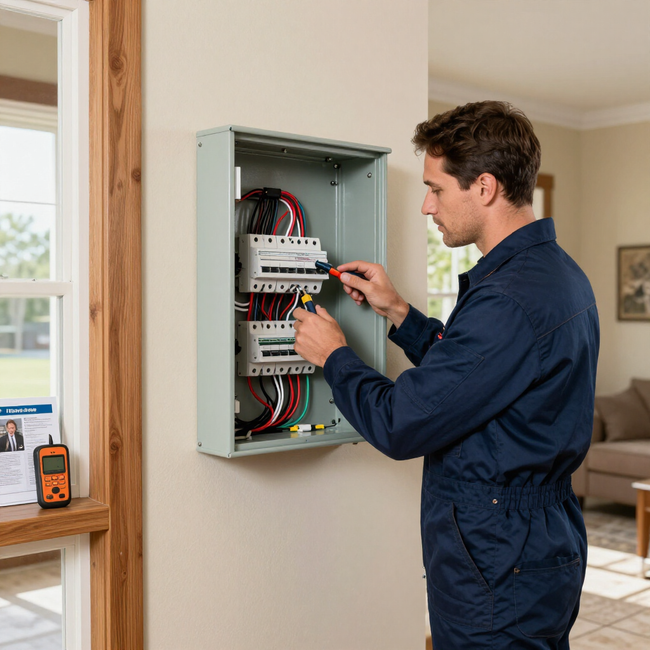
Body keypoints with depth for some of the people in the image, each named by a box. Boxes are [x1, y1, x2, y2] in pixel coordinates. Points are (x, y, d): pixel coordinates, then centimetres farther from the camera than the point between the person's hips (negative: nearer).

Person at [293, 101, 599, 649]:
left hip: (497, 572, -10)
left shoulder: (510, 299, -27)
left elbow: (400, 427, -23)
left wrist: (334, 355, -6)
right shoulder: (560, 272, 7)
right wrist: (399, 313, 12)